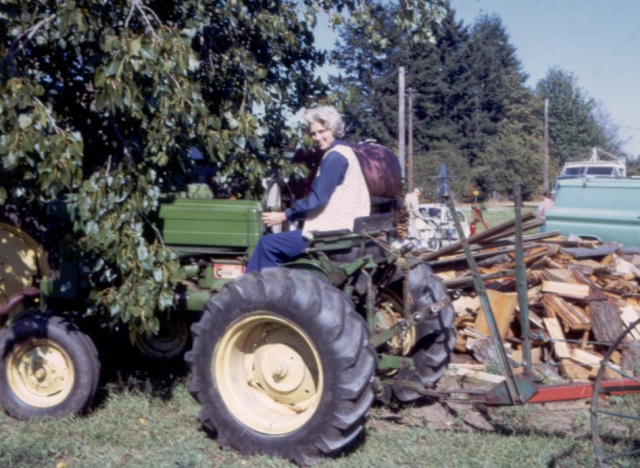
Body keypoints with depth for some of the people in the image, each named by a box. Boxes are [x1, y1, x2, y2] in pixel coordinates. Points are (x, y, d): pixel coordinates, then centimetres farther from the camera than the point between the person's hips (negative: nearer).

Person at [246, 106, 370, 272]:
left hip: (333, 232, -10)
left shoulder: (335, 157, -14)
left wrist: (284, 215, -8)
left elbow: (318, 200, -18)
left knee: (268, 244, -5)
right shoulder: (342, 151, 17)